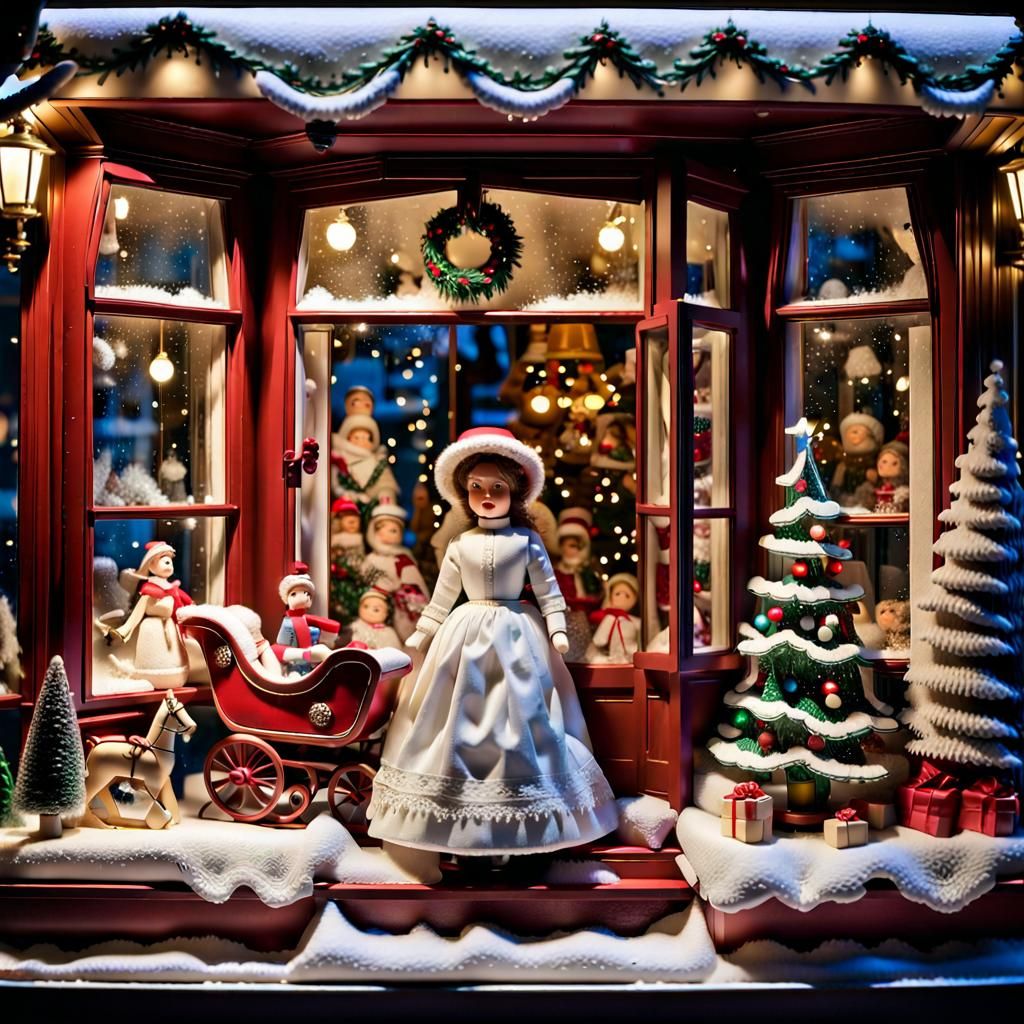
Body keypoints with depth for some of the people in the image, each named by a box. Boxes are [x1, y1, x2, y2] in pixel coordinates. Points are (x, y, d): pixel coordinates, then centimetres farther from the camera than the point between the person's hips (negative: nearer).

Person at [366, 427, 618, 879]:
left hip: (516, 637, -2)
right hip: (467, 636, 2)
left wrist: (557, 630, -8)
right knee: (460, 723, 2)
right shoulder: (460, 544, 4)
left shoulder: (527, 540, 0)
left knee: (519, 720, 1)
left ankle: (524, 823, 12)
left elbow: (548, 589, 2)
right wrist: (420, 636, 12)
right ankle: (453, 825, 11)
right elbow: (442, 596, 11)